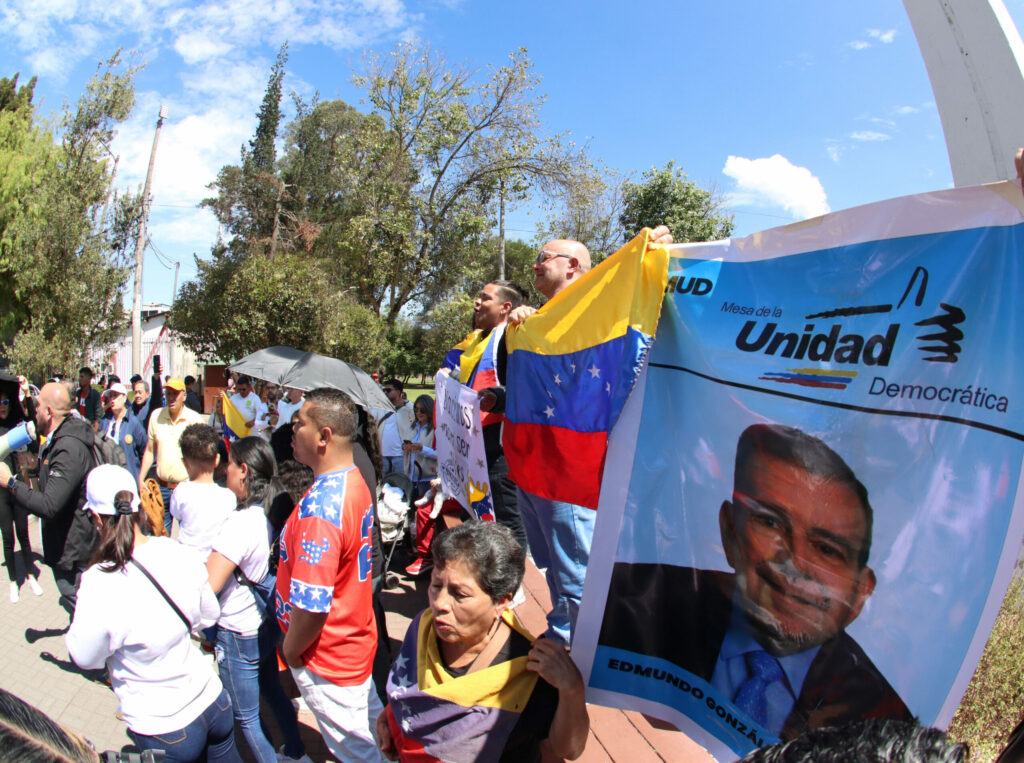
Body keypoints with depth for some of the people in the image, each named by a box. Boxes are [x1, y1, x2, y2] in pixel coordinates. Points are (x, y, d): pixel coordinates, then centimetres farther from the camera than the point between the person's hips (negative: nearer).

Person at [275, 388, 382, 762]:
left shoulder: (319, 508, -33)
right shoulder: (355, 481, -3)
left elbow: (311, 606, -31)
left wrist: (290, 650, -14)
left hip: (327, 660, -8)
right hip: (357, 639, 8)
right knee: (373, 724, 27)